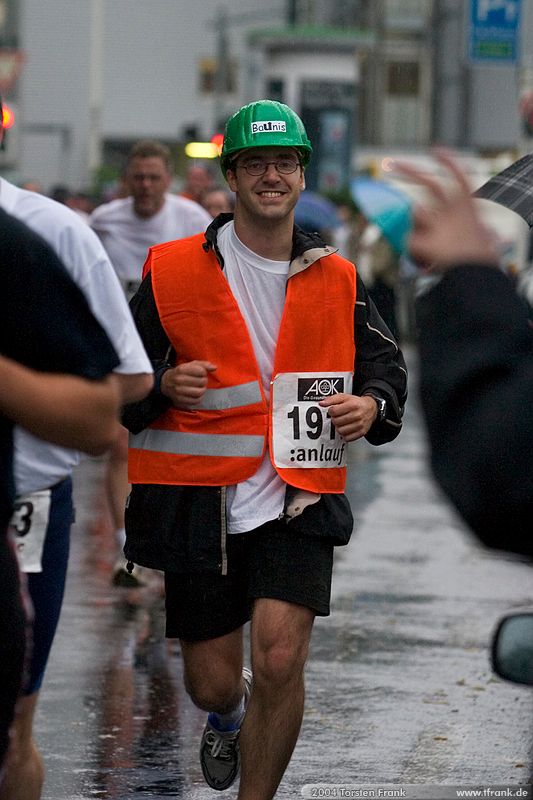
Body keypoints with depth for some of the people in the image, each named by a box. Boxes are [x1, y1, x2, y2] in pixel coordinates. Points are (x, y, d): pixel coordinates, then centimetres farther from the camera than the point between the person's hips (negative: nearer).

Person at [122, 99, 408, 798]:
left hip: (297, 503, 0)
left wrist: (372, 406, -3)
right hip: (198, 503, 0)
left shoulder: (338, 282, 7)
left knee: (280, 660, -18)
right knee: (213, 683, 7)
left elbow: (386, 367, 19)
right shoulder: (172, 272, 0)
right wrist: (162, 386, -16)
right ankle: (227, 716, 46)